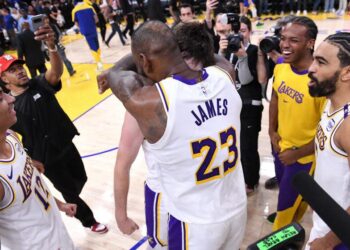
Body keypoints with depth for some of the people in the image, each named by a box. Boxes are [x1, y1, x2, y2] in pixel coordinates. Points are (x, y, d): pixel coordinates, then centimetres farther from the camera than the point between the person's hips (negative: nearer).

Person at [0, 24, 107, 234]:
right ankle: (89, 221, 36)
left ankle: (71, 204, 55)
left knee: (81, 178, 22)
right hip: (46, 158, -3)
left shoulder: (40, 84, -8)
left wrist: (52, 46, -49)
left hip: (66, 145, 3)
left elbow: (57, 71, -31)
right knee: (69, 190, 10)